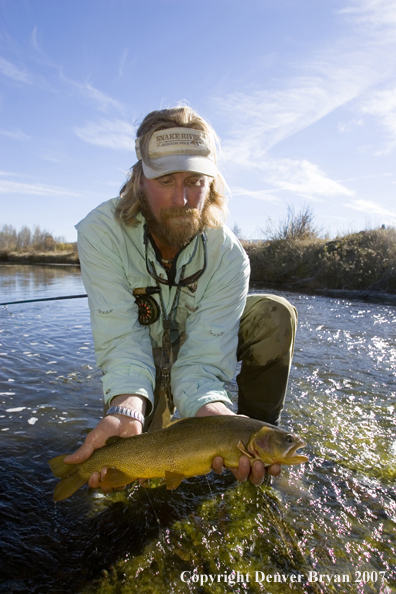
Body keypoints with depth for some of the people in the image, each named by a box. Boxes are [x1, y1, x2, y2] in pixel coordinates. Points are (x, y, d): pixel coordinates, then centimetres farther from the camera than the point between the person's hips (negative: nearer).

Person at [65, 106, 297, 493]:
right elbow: (122, 339, -33)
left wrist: (209, 407, -54)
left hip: (197, 345, 1)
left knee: (276, 314, -22)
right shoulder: (100, 233, -29)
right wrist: (126, 407, -52)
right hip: (141, 354, 0)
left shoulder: (228, 256, -28)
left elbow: (202, 359, -32)